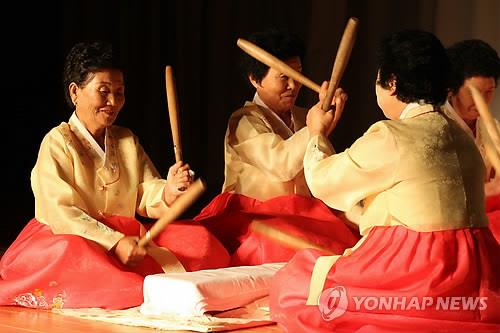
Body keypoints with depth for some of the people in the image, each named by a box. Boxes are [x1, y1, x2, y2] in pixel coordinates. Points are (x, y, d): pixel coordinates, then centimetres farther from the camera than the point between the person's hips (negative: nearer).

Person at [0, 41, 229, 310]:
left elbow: (146, 195, 5)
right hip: (69, 238, -6)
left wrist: (167, 192, -21)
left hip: (125, 238, 6)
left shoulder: (127, 141, 18)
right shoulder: (57, 143, -4)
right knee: (75, 252, -42)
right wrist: (114, 243, -26)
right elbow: (60, 213, -16)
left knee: (199, 239, -14)